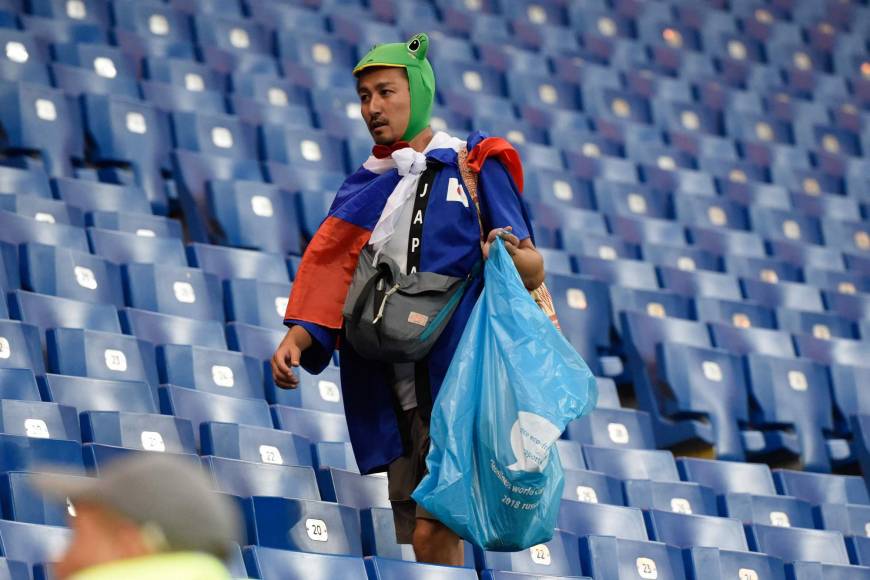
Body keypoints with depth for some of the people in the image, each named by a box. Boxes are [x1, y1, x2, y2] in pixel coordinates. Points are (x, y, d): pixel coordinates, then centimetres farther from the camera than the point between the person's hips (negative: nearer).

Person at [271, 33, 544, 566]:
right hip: (393, 391, 6)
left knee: (433, 528, -17)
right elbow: (331, 284, 14)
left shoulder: (475, 167, 3)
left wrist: (511, 256, -26)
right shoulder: (362, 192, 18)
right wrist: (297, 339, -5)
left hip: (457, 378, -6)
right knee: (417, 542, 5)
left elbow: (534, 271, -2)